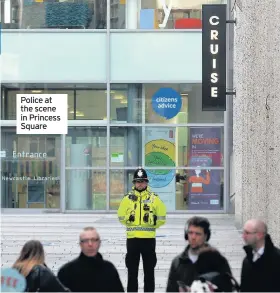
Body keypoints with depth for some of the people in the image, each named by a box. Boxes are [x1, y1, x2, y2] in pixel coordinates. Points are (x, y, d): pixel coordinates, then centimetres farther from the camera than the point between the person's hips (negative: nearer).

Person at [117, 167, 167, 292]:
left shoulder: (154, 198, 1)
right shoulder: (128, 198, 4)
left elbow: (161, 218, 4)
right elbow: (121, 217, 10)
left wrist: (151, 223, -1)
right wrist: (129, 219, 1)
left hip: (149, 238, -1)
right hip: (132, 238, 1)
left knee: (149, 269, 6)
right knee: (132, 269, 6)